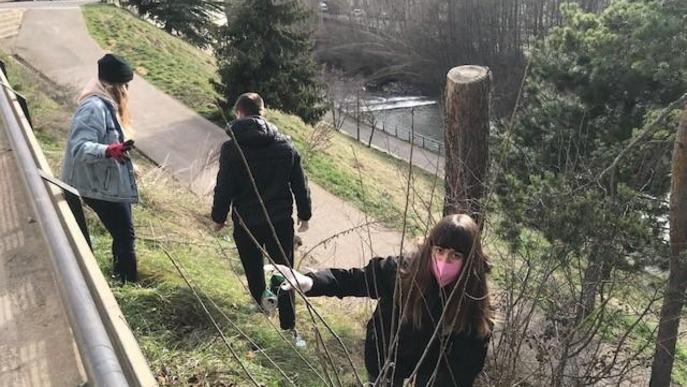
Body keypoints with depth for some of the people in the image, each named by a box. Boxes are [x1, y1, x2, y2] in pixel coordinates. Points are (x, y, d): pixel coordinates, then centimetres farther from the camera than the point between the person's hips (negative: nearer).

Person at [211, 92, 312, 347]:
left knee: (253, 267, 23)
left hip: (246, 222, -1)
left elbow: (224, 188, -8)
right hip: (281, 220, 2)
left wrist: (219, 217, 8)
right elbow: (300, 184, 2)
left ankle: (262, 301, 42)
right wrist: (305, 215, 14)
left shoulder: (231, 148, -12)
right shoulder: (285, 145, -3)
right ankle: (289, 328, 5)